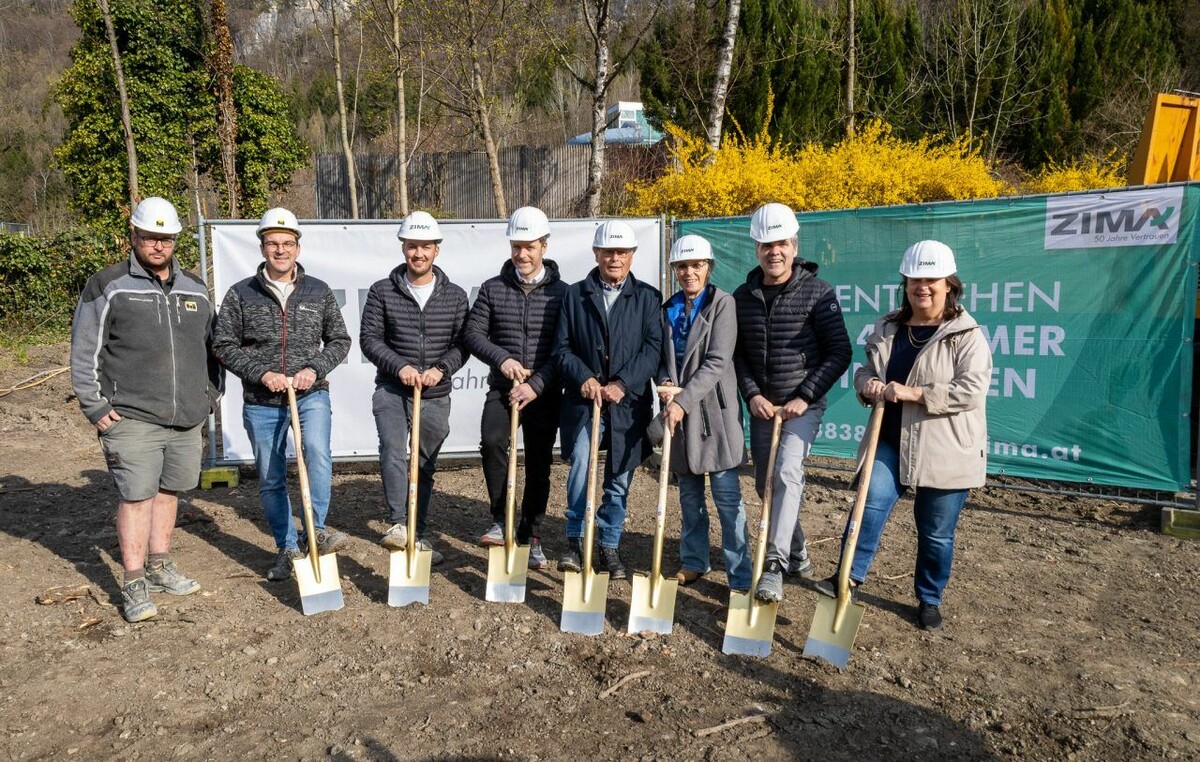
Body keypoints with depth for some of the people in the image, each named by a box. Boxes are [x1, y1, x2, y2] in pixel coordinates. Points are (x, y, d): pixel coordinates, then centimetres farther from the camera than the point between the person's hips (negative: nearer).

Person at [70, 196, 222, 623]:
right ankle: (134, 585, 6)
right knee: (136, 497, -4)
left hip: (187, 419, 5)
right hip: (132, 419, -5)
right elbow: (84, 354, -1)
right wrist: (96, 408, -6)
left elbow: (211, 347, 21)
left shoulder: (196, 290, 12)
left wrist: (211, 395, 14)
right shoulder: (108, 288, -2)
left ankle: (160, 567, 28)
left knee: (168, 492, 14)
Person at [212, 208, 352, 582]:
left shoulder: (319, 292, 4)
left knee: (317, 449, -29)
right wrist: (261, 373, -12)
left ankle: (316, 529, -18)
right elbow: (224, 345, 2)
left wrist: (315, 369, -8)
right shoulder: (240, 294, 1)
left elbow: (340, 340, 9)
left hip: (310, 394, -1)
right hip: (261, 401, 1)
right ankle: (287, 548, 24)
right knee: (270, 480, 9)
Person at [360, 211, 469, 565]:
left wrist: (441, 369, -16)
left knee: (425, 466, 10)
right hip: (392, 389, -1)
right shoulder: (383, 291, 0)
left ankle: (418, 535, 23)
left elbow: (462, 344, 2)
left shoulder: (455, 296, 4)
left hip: (436, 395, 2)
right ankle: (398, 523, -23)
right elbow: (369, 338, -3)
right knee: (393, 450, -25)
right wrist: (400, 366, -17)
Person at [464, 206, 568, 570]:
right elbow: (473, 332, 2)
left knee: (539, 464, 5)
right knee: (492, 441, -25)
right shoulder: (493, 288, 5)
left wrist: (536, 385, -15)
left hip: (545, 393, 0)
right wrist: (502, 358, -15)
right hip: (502, 388, 0)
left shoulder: (561, 292, 0)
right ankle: (501, 520, -7)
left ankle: (530, 536, 21)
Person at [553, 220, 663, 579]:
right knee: (580, 463, -19)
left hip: (628, 402, 1)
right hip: (583, 399, -1)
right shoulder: (575, 295, 9)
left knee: (619, 478, 8)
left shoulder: (647, 297, 7)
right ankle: (576, 542, -2)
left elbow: (653, 347, -3)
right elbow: (561, 348, 5)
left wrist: (623, 383, -14)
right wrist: (583, 378, -12)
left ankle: (609, 546, 24)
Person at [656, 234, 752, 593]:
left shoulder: (723, 303, -5)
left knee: (727, 497, -4)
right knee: (689, 494, 14)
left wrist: (683, 400, -21)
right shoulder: (668, 308, 11)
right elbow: (662, 357, 13)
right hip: (678, 409, 5)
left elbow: (717, 361, -14)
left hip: (714, 409, -5)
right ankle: (694, 562, 28)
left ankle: (741, 577, 4)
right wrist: (666, 384, -9)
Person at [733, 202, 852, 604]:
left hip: (803, 405, -5)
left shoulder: (817, 292, -9)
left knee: (787, 474, -22)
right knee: (765, 482, 12)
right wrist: (752, 395, -7)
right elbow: (735, 353, 7)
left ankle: (774, 566, -18)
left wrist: (805, 397, -14)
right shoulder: (743, 296, 3)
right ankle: (797, 553, 32)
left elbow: (840, 352, -9)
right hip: (761, 405, 5)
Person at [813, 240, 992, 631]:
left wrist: (913, 393, -23)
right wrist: (868, 385, -9)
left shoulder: (967, 335, -9)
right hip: (892, 442, 3)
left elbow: (972, 390, -18)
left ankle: (929, 599, 29)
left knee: (936, 532, 10)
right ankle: (851, 575, -2)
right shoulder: (887, 328, 7)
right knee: (872, 502, -16)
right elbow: (865, 369, 16)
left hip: (945, 451, -3)